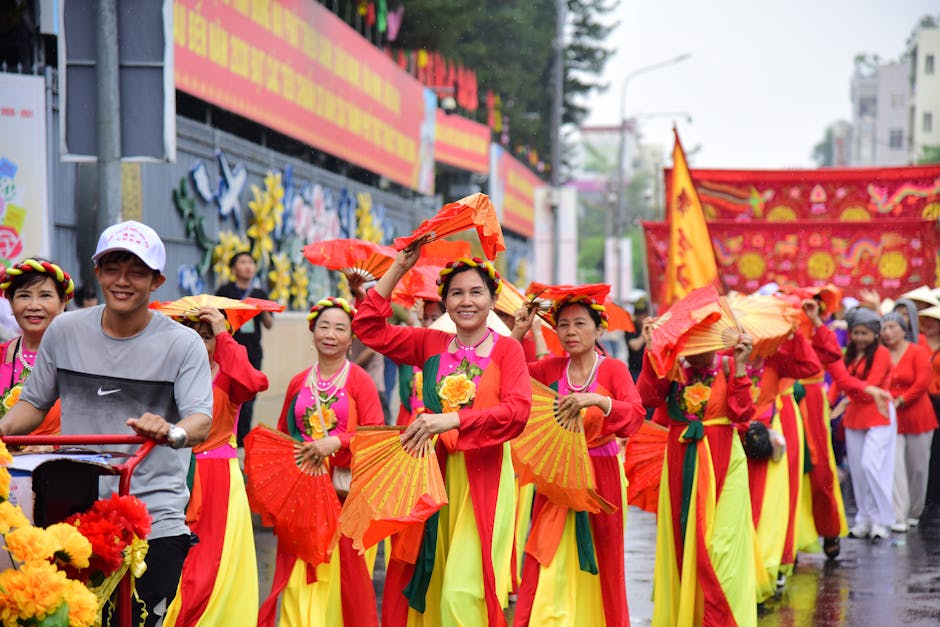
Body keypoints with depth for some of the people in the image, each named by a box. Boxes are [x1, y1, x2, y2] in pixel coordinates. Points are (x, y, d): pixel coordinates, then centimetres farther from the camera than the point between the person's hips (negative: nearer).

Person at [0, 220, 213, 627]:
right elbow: (35, 403, 17)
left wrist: (172, 432, -35)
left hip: (155, 523, -2)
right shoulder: (64, 331, 7)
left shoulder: (183, 344, -2)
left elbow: (202, 421, -13)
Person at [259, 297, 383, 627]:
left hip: (345, 488, -3)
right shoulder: (298, 383, 12)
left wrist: (335, 443, -17)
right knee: (300, 574, -1)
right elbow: (282, 434, 21)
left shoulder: (359, 380, 0)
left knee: (342, 570, -4)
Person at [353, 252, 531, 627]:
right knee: (425, 582, 5)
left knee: (464, 591, -12)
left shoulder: (507, 349, -2)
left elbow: (518, 410, -16)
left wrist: (453, 420, -26)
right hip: (435, 474, 4)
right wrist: (400, 268, 5)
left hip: (484, 478, -4)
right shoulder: (430, 344, 10)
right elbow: (369, 327, 9)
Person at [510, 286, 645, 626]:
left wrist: (598, 400, -33)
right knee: (550, 569, -2)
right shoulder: (551, 368, 4)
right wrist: (517, 334, -5)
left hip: (600, 477, -2)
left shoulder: (613, 369, -5)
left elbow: (636, 415, -18)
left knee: (597, 566, 5)